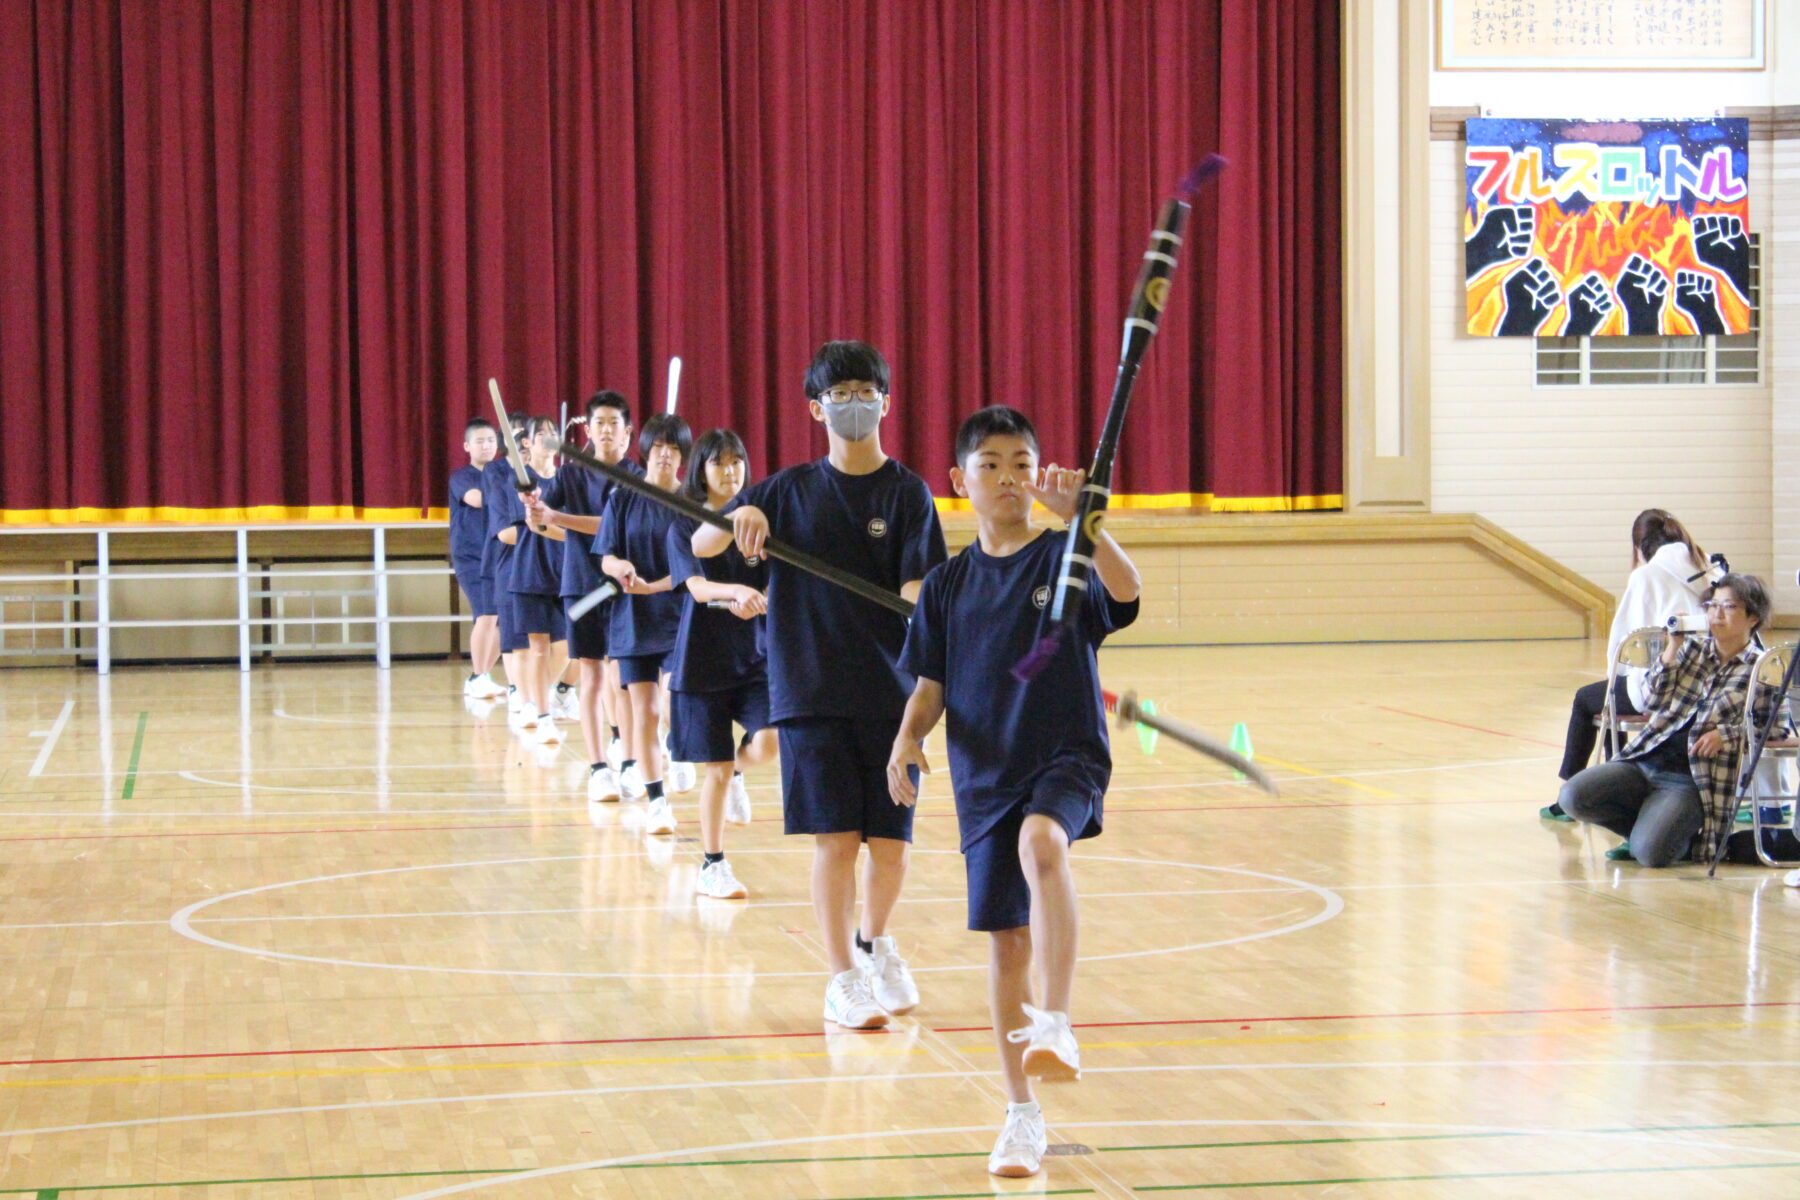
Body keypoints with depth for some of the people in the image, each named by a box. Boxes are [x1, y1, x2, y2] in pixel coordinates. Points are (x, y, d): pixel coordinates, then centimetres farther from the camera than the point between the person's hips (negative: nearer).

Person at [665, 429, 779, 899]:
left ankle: (737, 770, 17)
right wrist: (738, 590, -36)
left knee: (767, 744, -19)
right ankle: (712, 867, 15)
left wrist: (755, 602, -23)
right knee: (715, 771, 1)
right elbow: (697, 586, -16)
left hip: (754, 655, 2)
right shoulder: (685, 528, -2)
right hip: (703, 660, -2)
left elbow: (773, 585, 0)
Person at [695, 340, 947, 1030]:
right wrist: (739, 518, -13)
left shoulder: (908, 494, 2)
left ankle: (874, 942, 32)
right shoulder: (789, 490, 6)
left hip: (889, 691, 0)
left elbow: (917, 593, -8)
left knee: (890, 842, 4)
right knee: (834, 838, -5)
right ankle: (843, 980, 5)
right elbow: (700, 545, 7)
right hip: (811, 691, 0)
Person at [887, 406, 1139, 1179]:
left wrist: (1079, 518, -36)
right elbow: (931, 684, 10)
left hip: (1067, 755, -4)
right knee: (1005, 941, 6)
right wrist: (907, 740, -9)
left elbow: (1125, 591, -22)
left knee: (1041, 844, -37)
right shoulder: (949, 584, 8)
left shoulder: (1065, 556, -2)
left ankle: (1055, 1024, -39)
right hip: (985, 775, 4)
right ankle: (1022, 1114, 17)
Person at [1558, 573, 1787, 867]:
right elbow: (1652, 702, 7)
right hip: (1644, 762, 5)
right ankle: (1645, 827, 7)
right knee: (1573, 796, -18)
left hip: (1693, 781, -5)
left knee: (1650, 853, -28)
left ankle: (1685, 838, 9)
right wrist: (1672, 649, -3)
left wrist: (1727, 735, -16)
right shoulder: (1694, 649, 12)